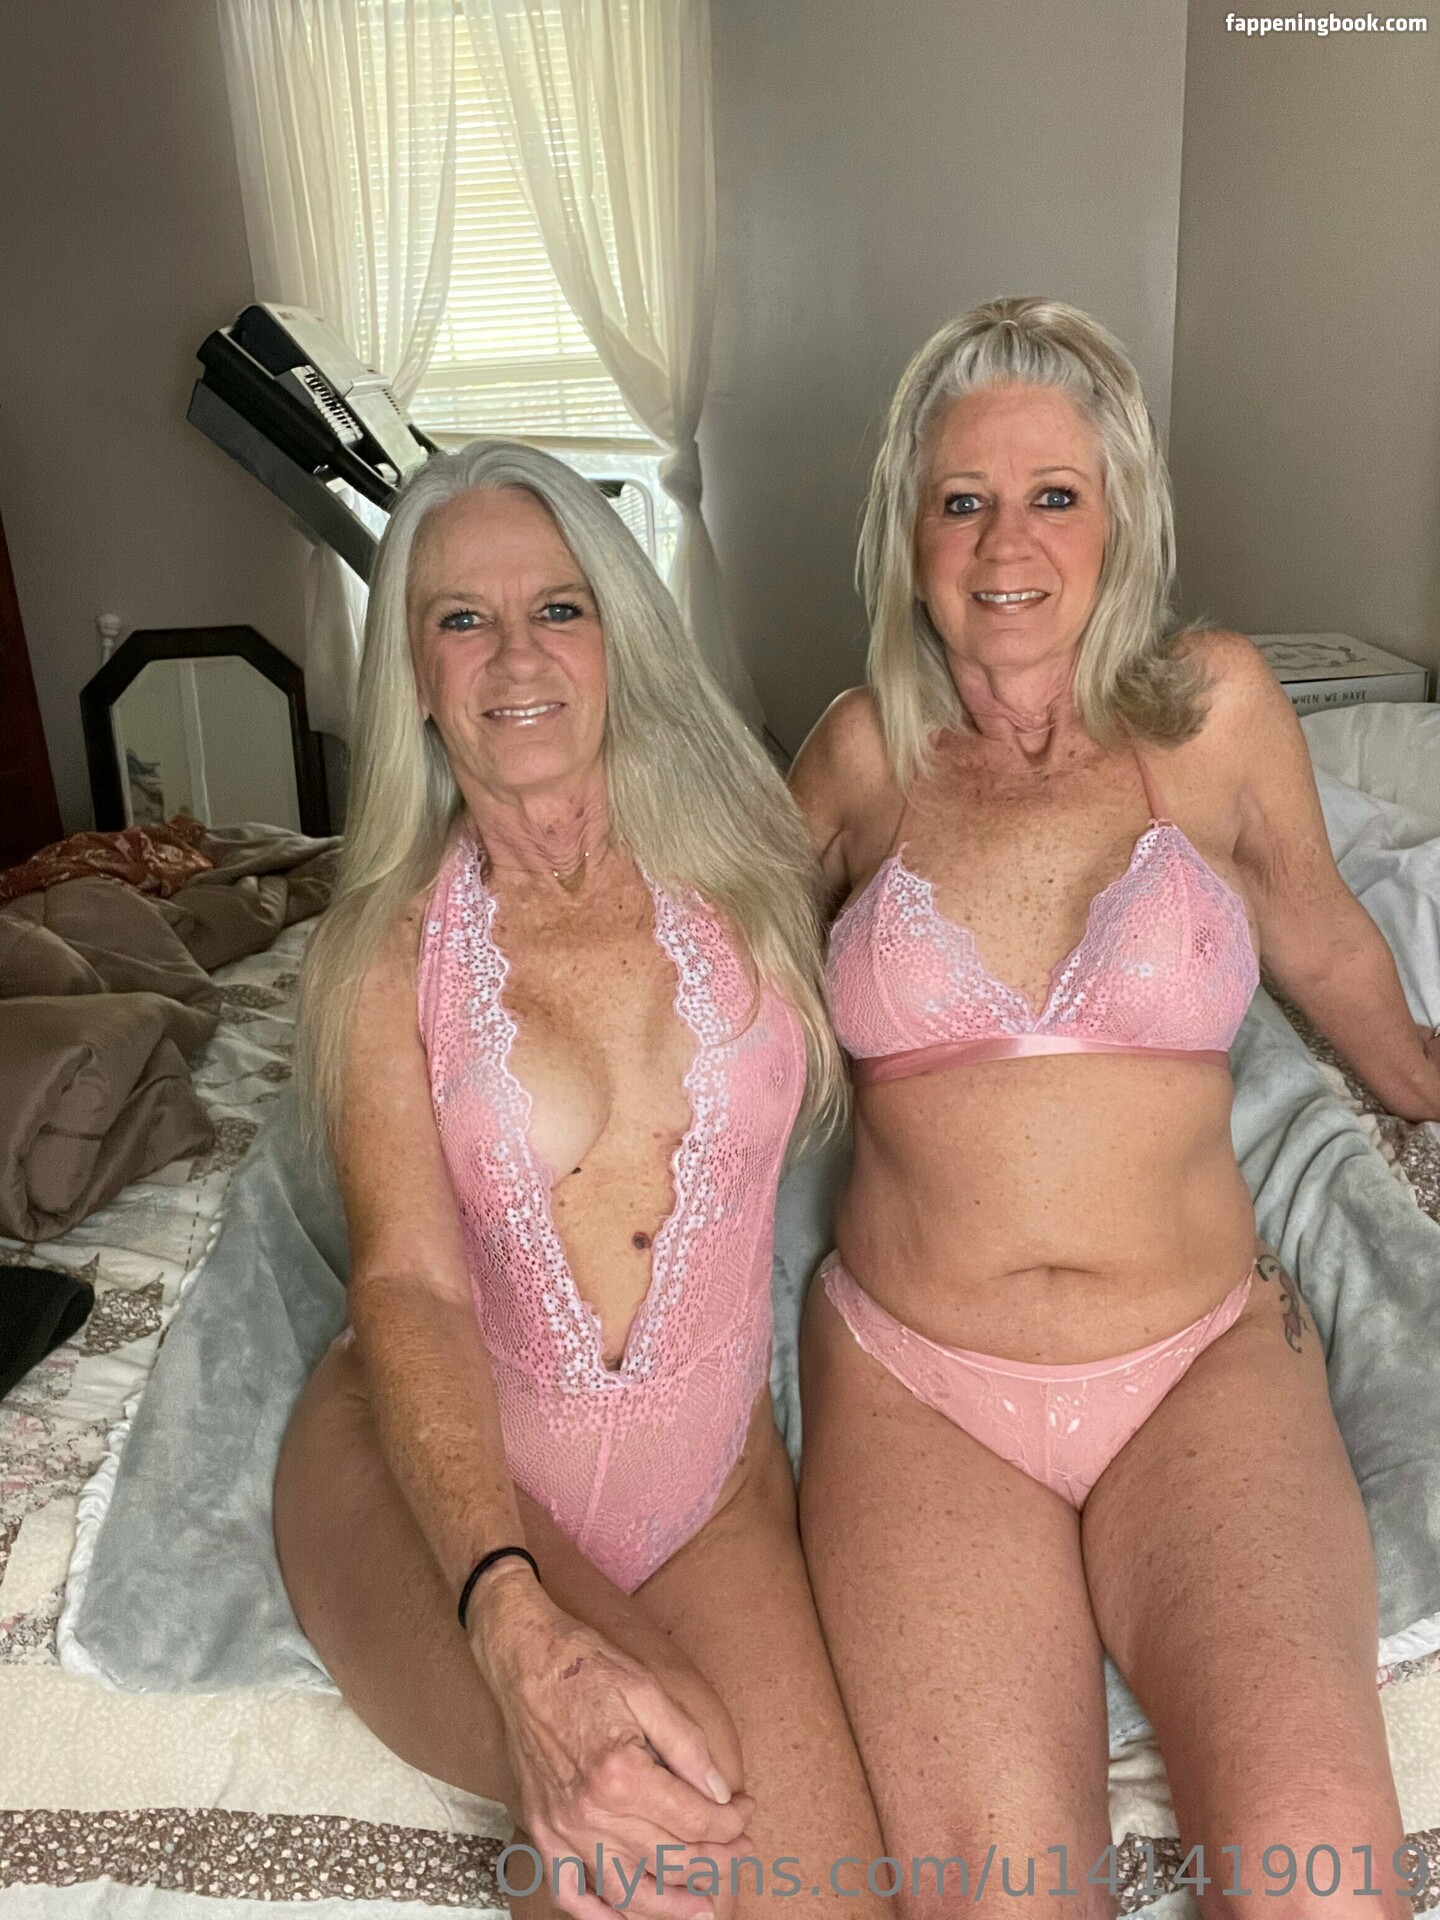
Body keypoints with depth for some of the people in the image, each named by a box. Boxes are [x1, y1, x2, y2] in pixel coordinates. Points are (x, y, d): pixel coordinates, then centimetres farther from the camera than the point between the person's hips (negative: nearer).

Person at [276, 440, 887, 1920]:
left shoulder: (745, 874, 3)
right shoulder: (384, 948, -2)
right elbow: (407, 1286, -14)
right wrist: (516, 1623, -28)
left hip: (707, 1484, 2)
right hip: (430, 1474, -1)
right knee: (653, 1790, -29)